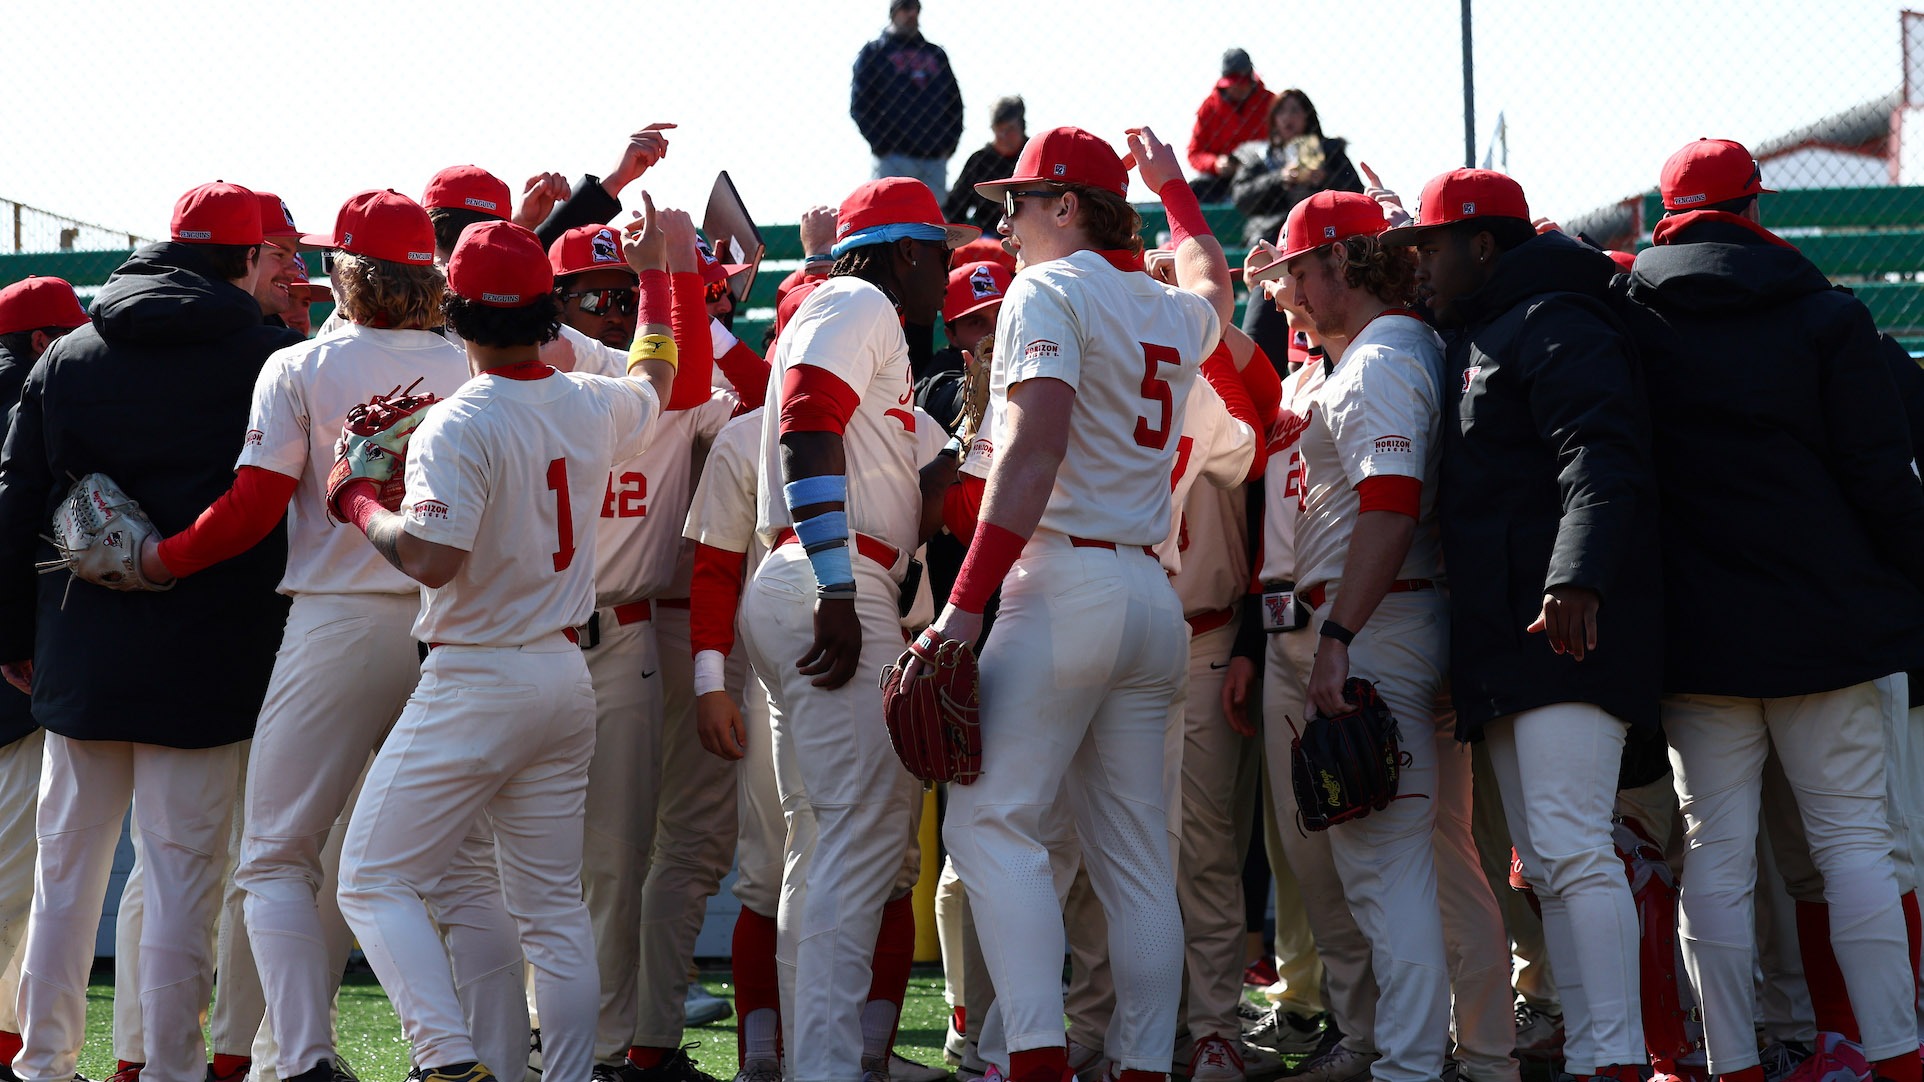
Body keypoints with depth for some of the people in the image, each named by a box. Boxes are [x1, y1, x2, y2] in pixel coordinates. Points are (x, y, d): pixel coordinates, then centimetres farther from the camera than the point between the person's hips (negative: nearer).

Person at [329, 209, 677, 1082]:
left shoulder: (457, 425, -17)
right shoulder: (593, 407, 5)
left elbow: (433, 559, -26)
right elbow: (656, 379, 28)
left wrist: (358, 504, -10)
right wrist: (653, 273, 40)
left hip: (475, 682, -7)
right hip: (566, 675, 7)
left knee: (374, 880, -2)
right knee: (553, 905, 12)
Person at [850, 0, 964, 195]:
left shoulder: (936, 55, 21)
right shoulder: (874, 53, 9)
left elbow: (955, 102, 22)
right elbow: (859, 104, 1)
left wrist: (949, 142, 7)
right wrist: (881, 145, -8)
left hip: (936, 157, 4)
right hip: (894, 156, -4)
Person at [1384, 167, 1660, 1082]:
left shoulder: (1556, 325, -7)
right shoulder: (1476, 342, 25)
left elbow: (1601, 460, -21)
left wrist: (1578, 579, -34)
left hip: (1564, 629, -11)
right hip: (1500, 640, 11)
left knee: (1571, 846, -16)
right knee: (1544, 863, 8)